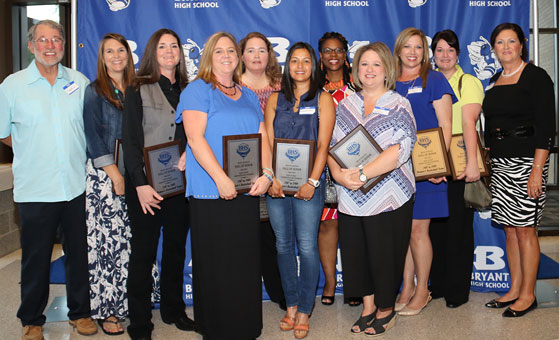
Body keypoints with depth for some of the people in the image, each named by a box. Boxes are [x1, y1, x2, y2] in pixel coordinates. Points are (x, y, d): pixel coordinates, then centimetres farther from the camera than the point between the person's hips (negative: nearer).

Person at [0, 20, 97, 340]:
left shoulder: (80, 82, 5)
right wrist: (36, 150, 4)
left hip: (77, 185, 2)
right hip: (35, 189, -2)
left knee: (80, 252, 11)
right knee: (36, 257, 8)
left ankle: (81, 312, 29)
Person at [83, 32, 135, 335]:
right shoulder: (94, 91, 3)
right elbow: (93, 137, -4)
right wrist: (115, 174, -11)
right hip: (103, 175, -4)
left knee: (130, 242, 2)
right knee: (104, 242, -4)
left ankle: (127, 304, 14)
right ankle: (105, 310, 6)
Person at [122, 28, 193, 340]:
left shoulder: (187, 91, 12)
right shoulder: (139, 90, -1)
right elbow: (131, 140, -7)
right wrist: (140, 184, -14)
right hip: (147, 184, -4)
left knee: (176, 247, 13)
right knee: (144, 252, 2)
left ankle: (173, 310, 28)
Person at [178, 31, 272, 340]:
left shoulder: (248, 96, 18)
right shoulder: (198, 91, -1)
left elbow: (262, 137, 13)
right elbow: (195, 138, -13)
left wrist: (266, 173, -4)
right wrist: (221, 179, -21)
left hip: (247, 192, 6)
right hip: (212, 195, -5)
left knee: (247, 262, 11)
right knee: (215, 266, 2)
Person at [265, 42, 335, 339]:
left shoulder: (323, 99, 5)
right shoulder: (276, 99, 13)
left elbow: (323, 145, -3)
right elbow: (267, 142, 6)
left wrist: (312, 181, -14)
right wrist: (270, 178, -8)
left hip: (307, 184, -3)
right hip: (276, 183, 3)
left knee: (307, 246, -3)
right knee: (283, 244, 8)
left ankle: (304, 311, 9)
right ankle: (291, 305, 21)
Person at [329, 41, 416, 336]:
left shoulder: (398, 106, -3)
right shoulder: (346, 106, 10)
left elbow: (401, 148, -16)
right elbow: (332, 146, 8)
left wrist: (363, 174, -24)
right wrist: (338, 174, -12)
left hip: (388, 198, -4)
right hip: (350, 198, 4)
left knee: (384, 254, 5)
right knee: (355, 253, 10)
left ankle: (386, 309, 27)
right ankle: (368, 305, 30)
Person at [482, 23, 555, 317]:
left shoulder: (536, 77, -5)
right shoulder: (494, 81, 15)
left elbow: (546, 126, -11)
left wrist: (537, 169, -18)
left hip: (527, 160, -7)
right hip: (499, 163, 7)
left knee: (525, 228, -3)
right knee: (510, 228, 10)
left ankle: (528, 295, 8)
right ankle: (514, 289, 19)